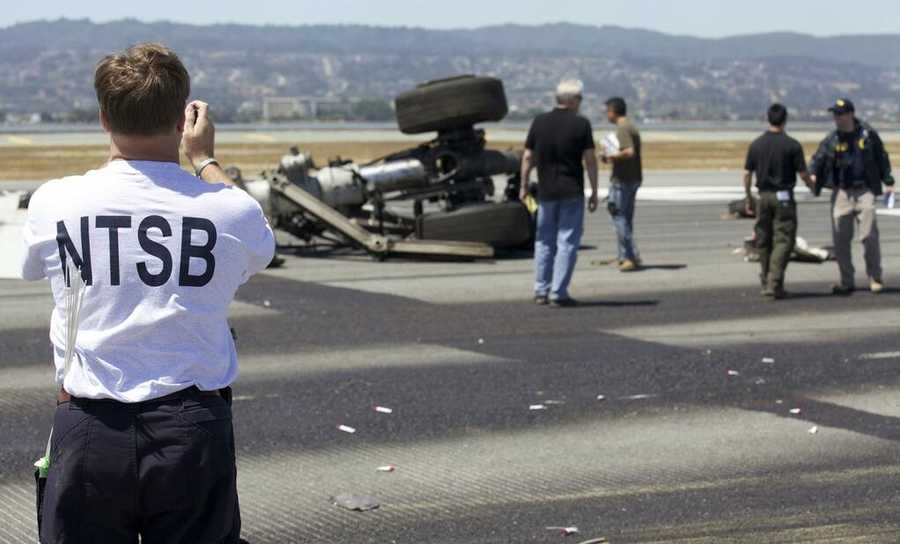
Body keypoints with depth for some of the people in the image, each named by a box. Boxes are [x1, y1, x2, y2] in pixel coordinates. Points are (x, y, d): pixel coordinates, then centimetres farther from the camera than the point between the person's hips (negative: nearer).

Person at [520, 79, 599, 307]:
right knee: (567, 243, 0)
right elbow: (590, 160, -8)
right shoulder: (581, 124, -7)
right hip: (572, 193, -4)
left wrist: (524, 186, 14)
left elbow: (528, 157, 4)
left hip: (546, 192, 4)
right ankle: (559, 293, -5)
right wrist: (594, 192, -1)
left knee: (544, 242, 14)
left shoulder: (539, 122, 2)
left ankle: (541, 291, 14)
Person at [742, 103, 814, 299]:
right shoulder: (792, 145, -9)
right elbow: (803, 173, -6)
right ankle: (774, 283, -15)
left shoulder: (756, 144, 1)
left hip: (763, 196, 4)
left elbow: (747, 174, 3)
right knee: (783, 240, -3)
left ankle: (766, 282, 21)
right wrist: (812, 185, 15)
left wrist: (748, 197, 15)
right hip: (783, 197, -4)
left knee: (764, 241, 14)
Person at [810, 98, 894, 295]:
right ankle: (847, 282, 13)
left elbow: (881, 158, 10)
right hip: (841, 193, 2)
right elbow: (819, 159, -5)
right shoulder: (831, 140, 3)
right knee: (840, 240, 2)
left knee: (869, 236, -6)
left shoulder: (868, 135, 1)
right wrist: (812, 174, -26)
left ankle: (875, 278, 9)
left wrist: (888, 182, 7)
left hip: (864, 192, -2)